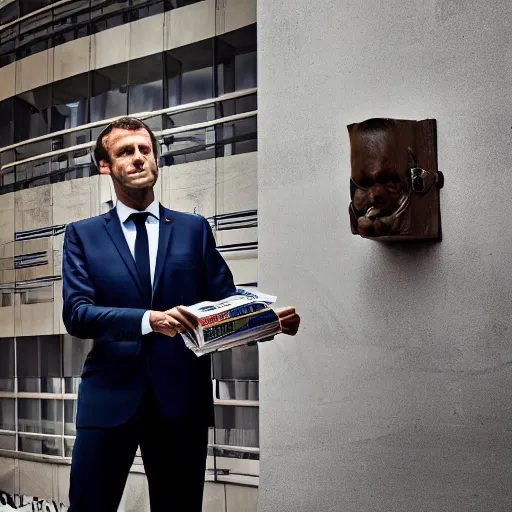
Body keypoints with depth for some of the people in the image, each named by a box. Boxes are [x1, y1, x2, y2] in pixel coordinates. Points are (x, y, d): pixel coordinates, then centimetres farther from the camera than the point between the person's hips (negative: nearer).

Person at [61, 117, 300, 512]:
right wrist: (150, 320, -22)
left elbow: (225, 300, 7)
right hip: (109, 395, -1)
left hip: (182, 398, 1)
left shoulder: (195, 229, 11)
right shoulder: (83, 235, 8)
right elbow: (76, 313, -6)